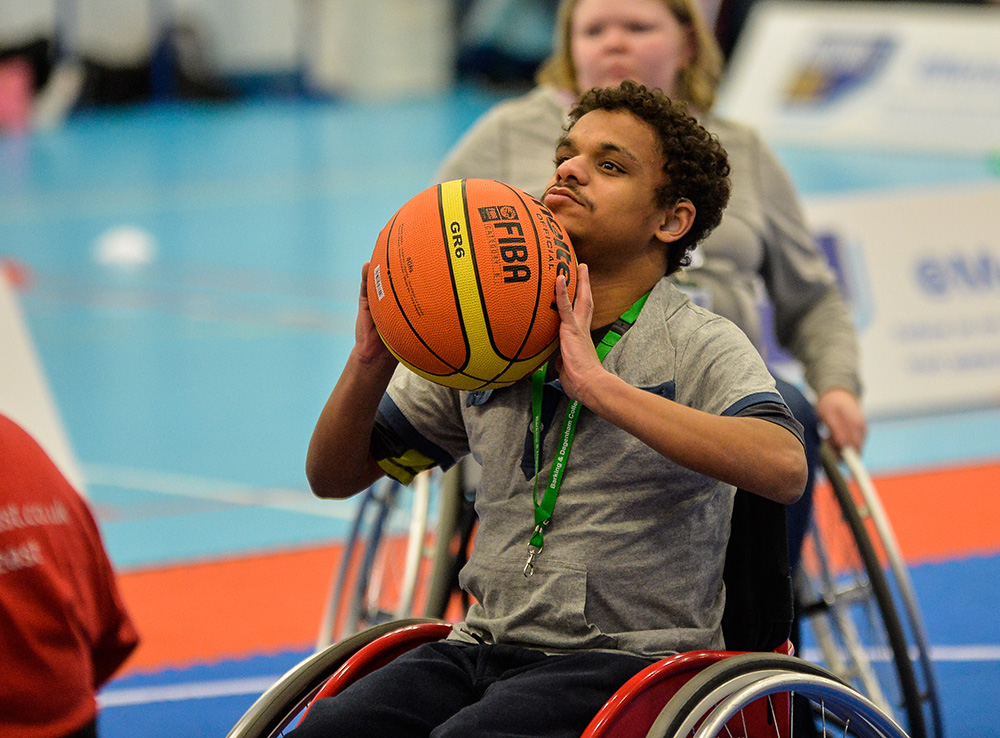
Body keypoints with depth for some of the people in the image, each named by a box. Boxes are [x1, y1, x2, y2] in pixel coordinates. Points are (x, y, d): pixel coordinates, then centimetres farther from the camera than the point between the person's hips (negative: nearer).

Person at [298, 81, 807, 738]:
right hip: (485, 649, 5)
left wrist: (599, 385, -27)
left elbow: (784, 468, -24)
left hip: (630, 657, -4)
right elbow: (333, 476, 18)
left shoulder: (701, 346, -2)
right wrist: (372, 362, -4)